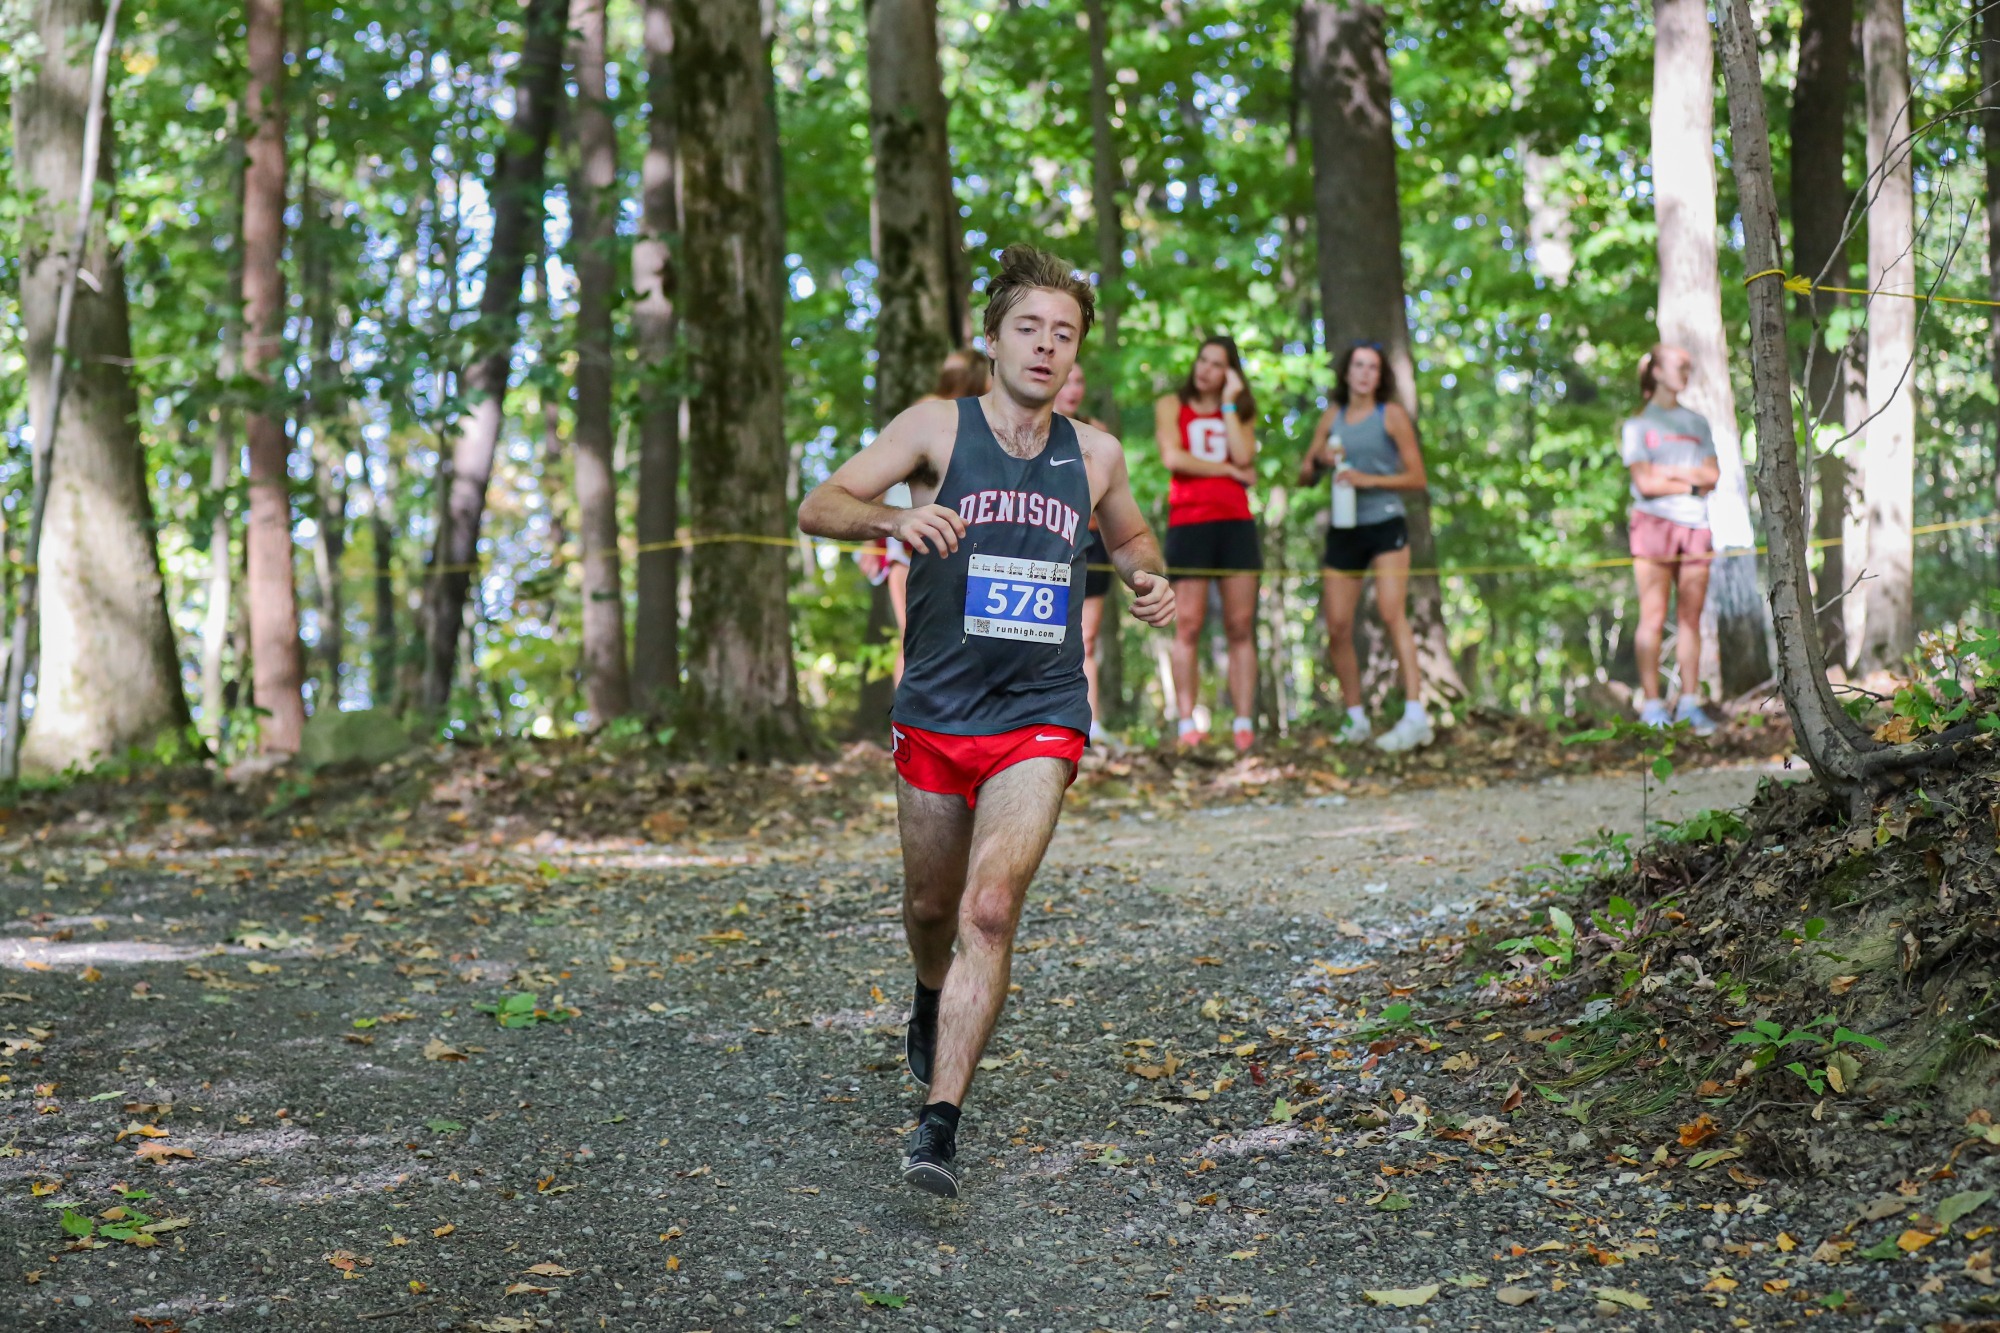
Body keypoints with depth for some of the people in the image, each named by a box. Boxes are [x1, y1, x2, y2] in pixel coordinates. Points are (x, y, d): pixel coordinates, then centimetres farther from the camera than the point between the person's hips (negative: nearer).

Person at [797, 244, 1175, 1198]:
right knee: (932, 905, 16)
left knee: (991, 909, -17)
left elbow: (1129, 535, 27)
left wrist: (1148, 579, 4)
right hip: (936, 714, 0)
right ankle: (932, 1004, 52)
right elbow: (816, 509, -9)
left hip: (1040, 718, 0)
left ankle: (939, 1123, -16)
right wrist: (893, 519, -30)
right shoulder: (939, 428, -2)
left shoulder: (1095, 455, 7)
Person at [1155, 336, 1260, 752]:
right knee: (1188, 627, -6)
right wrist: (1229, 470, -2)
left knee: (1241, 627, -2)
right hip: (1189, 522, -2)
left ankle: (1244, 724, -2)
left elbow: (1243, 457, -3)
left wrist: (1228, 404, 1)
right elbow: (1173, 457, -6)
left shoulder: (1240, 412, 17)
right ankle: (1187, 725, -6)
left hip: (1236, 522, 2)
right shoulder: (1171, 406, 11)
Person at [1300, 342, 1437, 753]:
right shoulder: (1332, 417, 13)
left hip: (1385, 524, -5)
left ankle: (1415, 715, -26)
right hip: (1342, 531, 5)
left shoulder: (1392, 415, 2)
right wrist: (1319, 459, -6)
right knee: (1337, 627, 2)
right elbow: (1303, 478, 16)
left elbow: (1418, 477, -2)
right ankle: (1356, 719, 15)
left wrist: (1370, 479, -15)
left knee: (1391, 612, -20)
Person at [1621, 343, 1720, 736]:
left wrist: (1668, 471, -5)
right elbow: (1644, 482, -7)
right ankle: (1651, 704, -5)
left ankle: (1690, 703, 4)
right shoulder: (1638, 424, 5)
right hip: (1654, 522, -4)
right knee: (1653, 618, -7)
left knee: (1691, 618, 2)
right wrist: (1693, 483, -2)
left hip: (1694, 526, 4)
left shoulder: (1697, 422, 18)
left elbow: (1713, 474, 5)